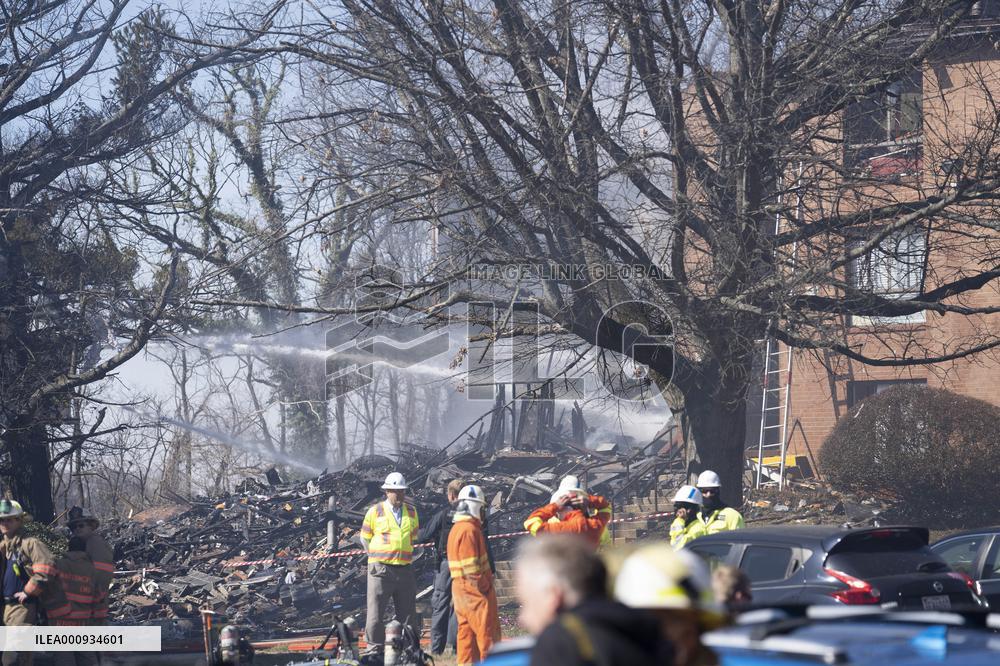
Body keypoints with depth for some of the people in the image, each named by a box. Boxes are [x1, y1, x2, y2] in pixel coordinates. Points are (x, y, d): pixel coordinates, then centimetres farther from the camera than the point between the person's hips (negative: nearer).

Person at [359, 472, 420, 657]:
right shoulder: (375, 512, -1)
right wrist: (378, 558, 8)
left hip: (405, 569, 4)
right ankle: (375, 650, 1)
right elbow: (365, 538, 7)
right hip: (381, 570, -4)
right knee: (376, 612, -3)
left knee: (408, 613, 8)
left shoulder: (411, 512, 10)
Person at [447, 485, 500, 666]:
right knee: (487, 631, -5)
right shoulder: (469, 530, -16)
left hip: (460, 588, 10)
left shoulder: (456, 529, 15)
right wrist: (485, 587, -15)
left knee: (466, 630, 11)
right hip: (475, 589, -10)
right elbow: (471, 567, -20)